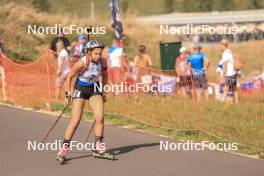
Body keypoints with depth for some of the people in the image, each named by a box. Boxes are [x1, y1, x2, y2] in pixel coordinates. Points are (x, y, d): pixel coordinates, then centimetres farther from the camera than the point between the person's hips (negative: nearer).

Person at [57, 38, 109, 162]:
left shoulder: (103, 62, -13)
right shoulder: (82, 63, -26)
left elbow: (104, 75, 8)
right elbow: (69, 77, -13)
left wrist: (103, 91, 12)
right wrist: (68, 95, -12)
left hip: (94, 88, 4)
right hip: (80, 88, -4)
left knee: (100, 118, -11)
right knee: (75, 120, -11)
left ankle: (98, 146, 1)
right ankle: (64, 148, -3)